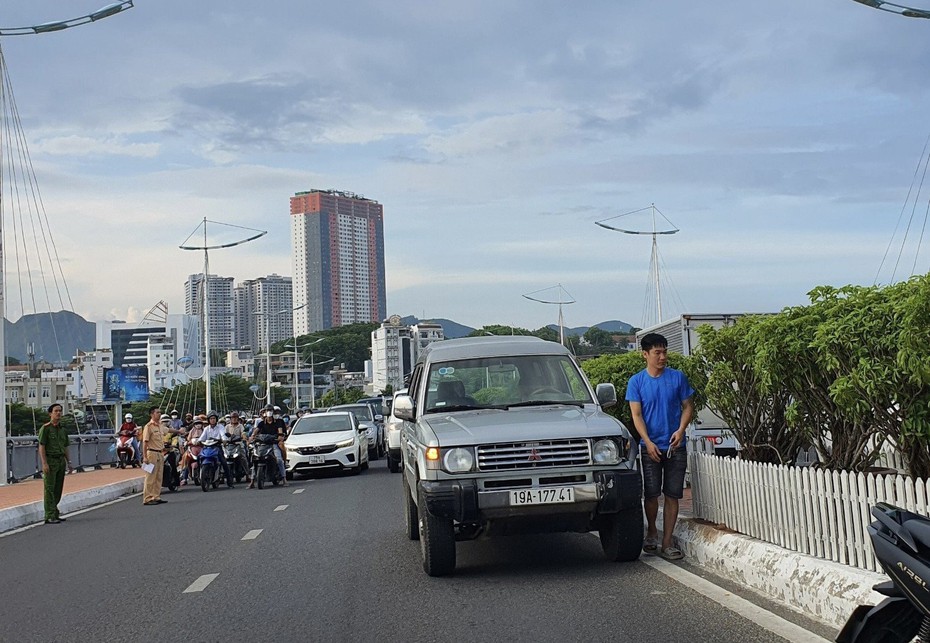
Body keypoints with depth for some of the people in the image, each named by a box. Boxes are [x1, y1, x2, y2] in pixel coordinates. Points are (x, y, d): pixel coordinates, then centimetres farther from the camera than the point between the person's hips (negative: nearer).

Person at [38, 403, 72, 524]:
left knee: (58, 489, 9)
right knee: (50, 489, -7)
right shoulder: (45, 428, -6)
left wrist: (69, 462, 14)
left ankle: (55, 514, 17)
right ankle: (50, 516, -7)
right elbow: (41, 447, -11)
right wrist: (44, 463, -18)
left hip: (61, 460, 7)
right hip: (50, 460, -7)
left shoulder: (62, 429, 15)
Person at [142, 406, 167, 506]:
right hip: (152, 453, -8)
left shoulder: (160, 426, 13)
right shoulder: (148, 426, -11)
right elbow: (145, 442, -14)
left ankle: (156, 497, 15)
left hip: (160, 454, 8)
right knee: (150, 477, -8)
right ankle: (147, 499, -6)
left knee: (159, 478, 10)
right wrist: (145, 457, -18)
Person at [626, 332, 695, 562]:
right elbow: (636, 415, -2)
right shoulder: (636, 382, 1)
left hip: (675, 446, 1)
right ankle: (651, 532, 23)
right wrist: (648, 442, -14)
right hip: (650, 446, -1)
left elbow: (688, 406, 7)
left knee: (672, 495, 0)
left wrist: (681, 430, -11)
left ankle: (667, 543, 6)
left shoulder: (678, 377, 4)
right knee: (651, 493, -2)